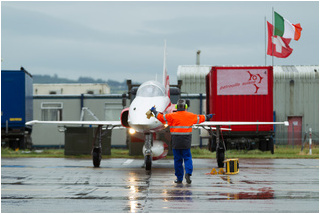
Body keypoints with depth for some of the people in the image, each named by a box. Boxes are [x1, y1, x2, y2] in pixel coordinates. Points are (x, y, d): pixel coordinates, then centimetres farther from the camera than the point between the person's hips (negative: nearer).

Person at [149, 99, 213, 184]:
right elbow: (200, 118, 18)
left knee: (177, 159, 6)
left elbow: (160, 117, 1)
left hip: (176, 142, -1)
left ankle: (179, 178, 9)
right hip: (186, 142, 1)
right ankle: (188, 173, -16)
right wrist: (207, 117, 37)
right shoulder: (190, 116, 2)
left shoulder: (172, 116, -4)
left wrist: (154, 111, 18)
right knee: (187, 158, 7)